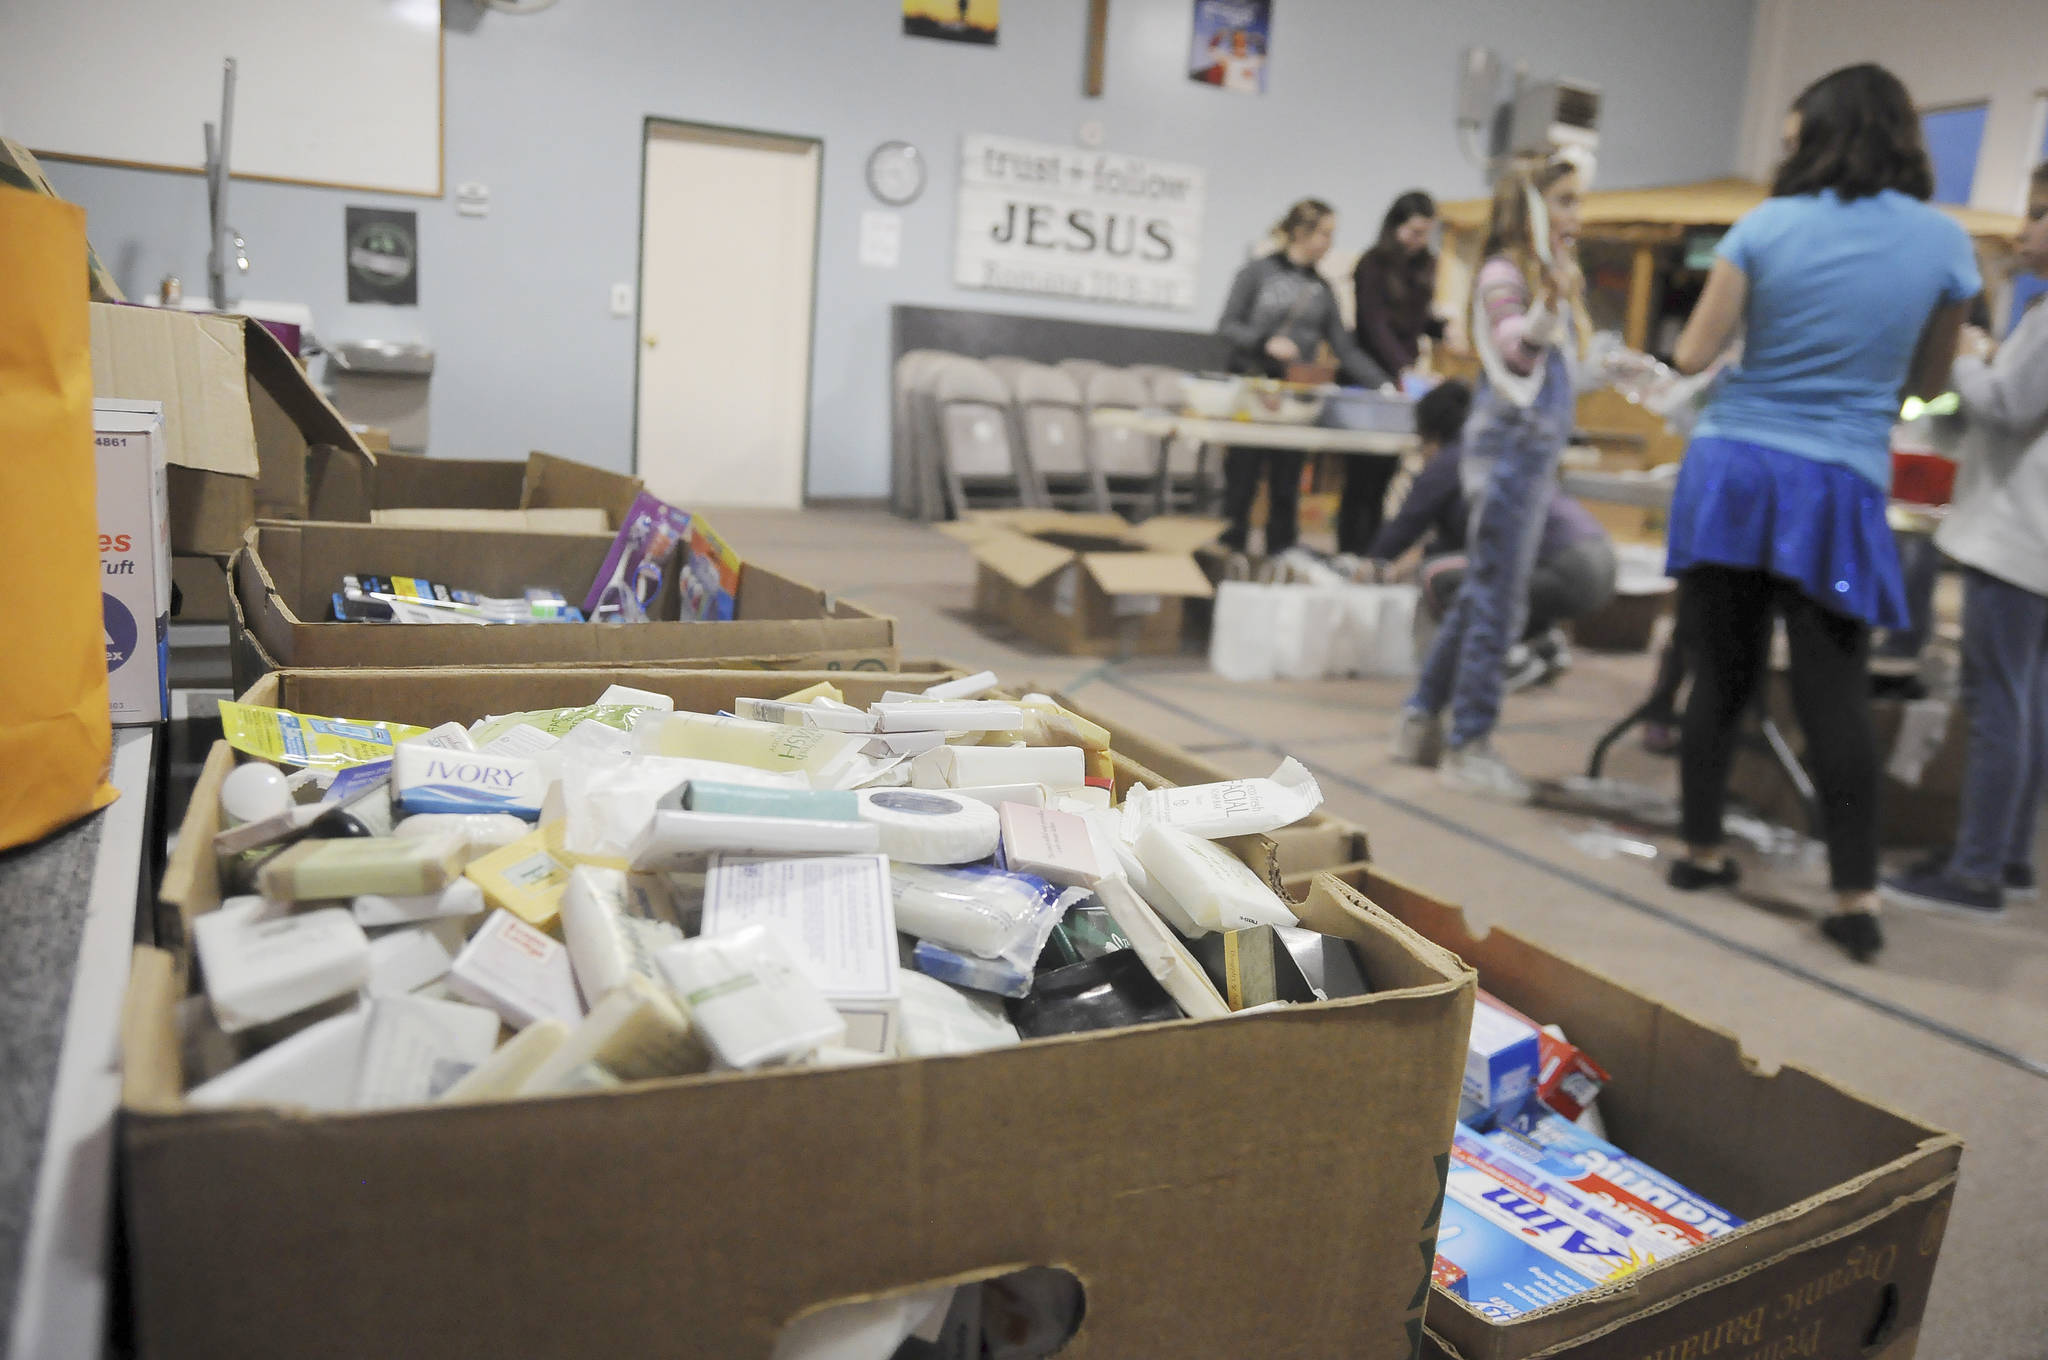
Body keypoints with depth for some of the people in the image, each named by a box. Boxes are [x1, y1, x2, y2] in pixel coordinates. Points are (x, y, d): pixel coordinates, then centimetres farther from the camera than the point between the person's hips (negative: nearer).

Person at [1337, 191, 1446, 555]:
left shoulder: (1423, 266, 11)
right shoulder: (1372, 266, -8)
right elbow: (1376, 326, -17)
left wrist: (1445, 327, -2)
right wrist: (1404, 369, -30)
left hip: (1404, 378, 6)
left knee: (1385, 475, 6)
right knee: (1363, 477, -5)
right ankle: (1351, 556, 0)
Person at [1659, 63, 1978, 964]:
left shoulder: (1765, 227, -1)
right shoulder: (1942, 240, 3)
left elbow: (1693, 355, -1)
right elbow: (1928, 382, 12)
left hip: (1730, 469, 1)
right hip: (1834, 486, 0)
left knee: (1721, 676, 8)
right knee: (1835, 696, 1)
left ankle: (1701, 852, 19)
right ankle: (1855, 897, 3)